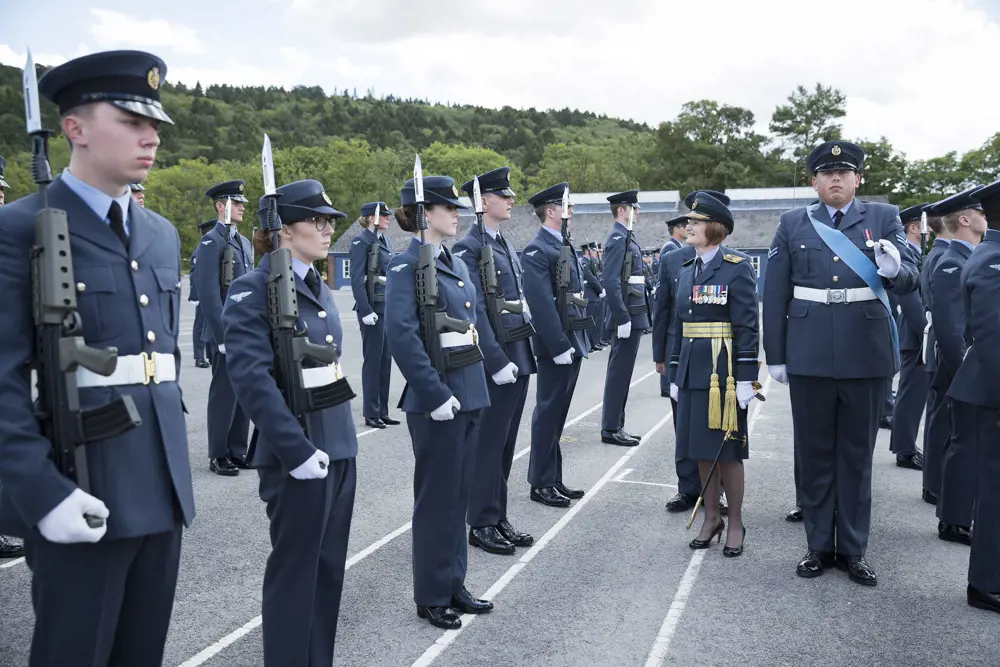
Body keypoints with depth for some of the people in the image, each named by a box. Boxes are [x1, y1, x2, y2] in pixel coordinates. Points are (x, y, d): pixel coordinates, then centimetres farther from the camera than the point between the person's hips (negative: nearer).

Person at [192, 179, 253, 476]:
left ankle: (238, 451, 21)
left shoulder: (244, 242, 17)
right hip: (227, 333, -8)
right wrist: (223, 335, -18)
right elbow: (208, 292, -15)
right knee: (225, 393, 0)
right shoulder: (212, 241, -9)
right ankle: (218, 456, 12)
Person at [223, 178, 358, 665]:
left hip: (339, 447, 8)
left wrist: (340, 434, 14)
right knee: (295, 569, 7)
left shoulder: (317, 286, 12)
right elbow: (251, 378, -22)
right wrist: (296, 450, -23)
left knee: (329, 567, 17)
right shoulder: (253, 289, -13)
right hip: (298, 454, -8)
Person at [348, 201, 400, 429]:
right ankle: (371, 413, 9)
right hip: (373, 307, -8)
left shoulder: (384, 241, 15)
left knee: (385, 359, 11)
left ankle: (382, 411, 19)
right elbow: (357, 279, -15)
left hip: (389, 307, 8)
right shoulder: (361, 242, -9)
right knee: (373, 360, -1)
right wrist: (366, 311, -20)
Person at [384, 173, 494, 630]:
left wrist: (475, 383, 10)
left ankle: (454, 585, 30)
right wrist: (436, 395, -22)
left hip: (469, 393, 8)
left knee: (459, 493, 16)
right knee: (437, 496, 4)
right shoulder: (407, 265, -11)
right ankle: (432, 596, 20)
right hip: (437, 398, -8)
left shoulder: (456, 264, 13)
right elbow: (401, 335, -21)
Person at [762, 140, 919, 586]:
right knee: (814, 453, 8)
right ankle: (819, 546, 22)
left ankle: (853, 550, 22)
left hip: (866, 353, 0)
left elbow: (910, 279, -2)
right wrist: (775, 355, 2)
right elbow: (775, 295, 4)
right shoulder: (793, 224, 5)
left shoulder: (884, 217, 5)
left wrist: (894, 269, -26)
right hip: (810, 354, 0)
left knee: (857, 454, 9)